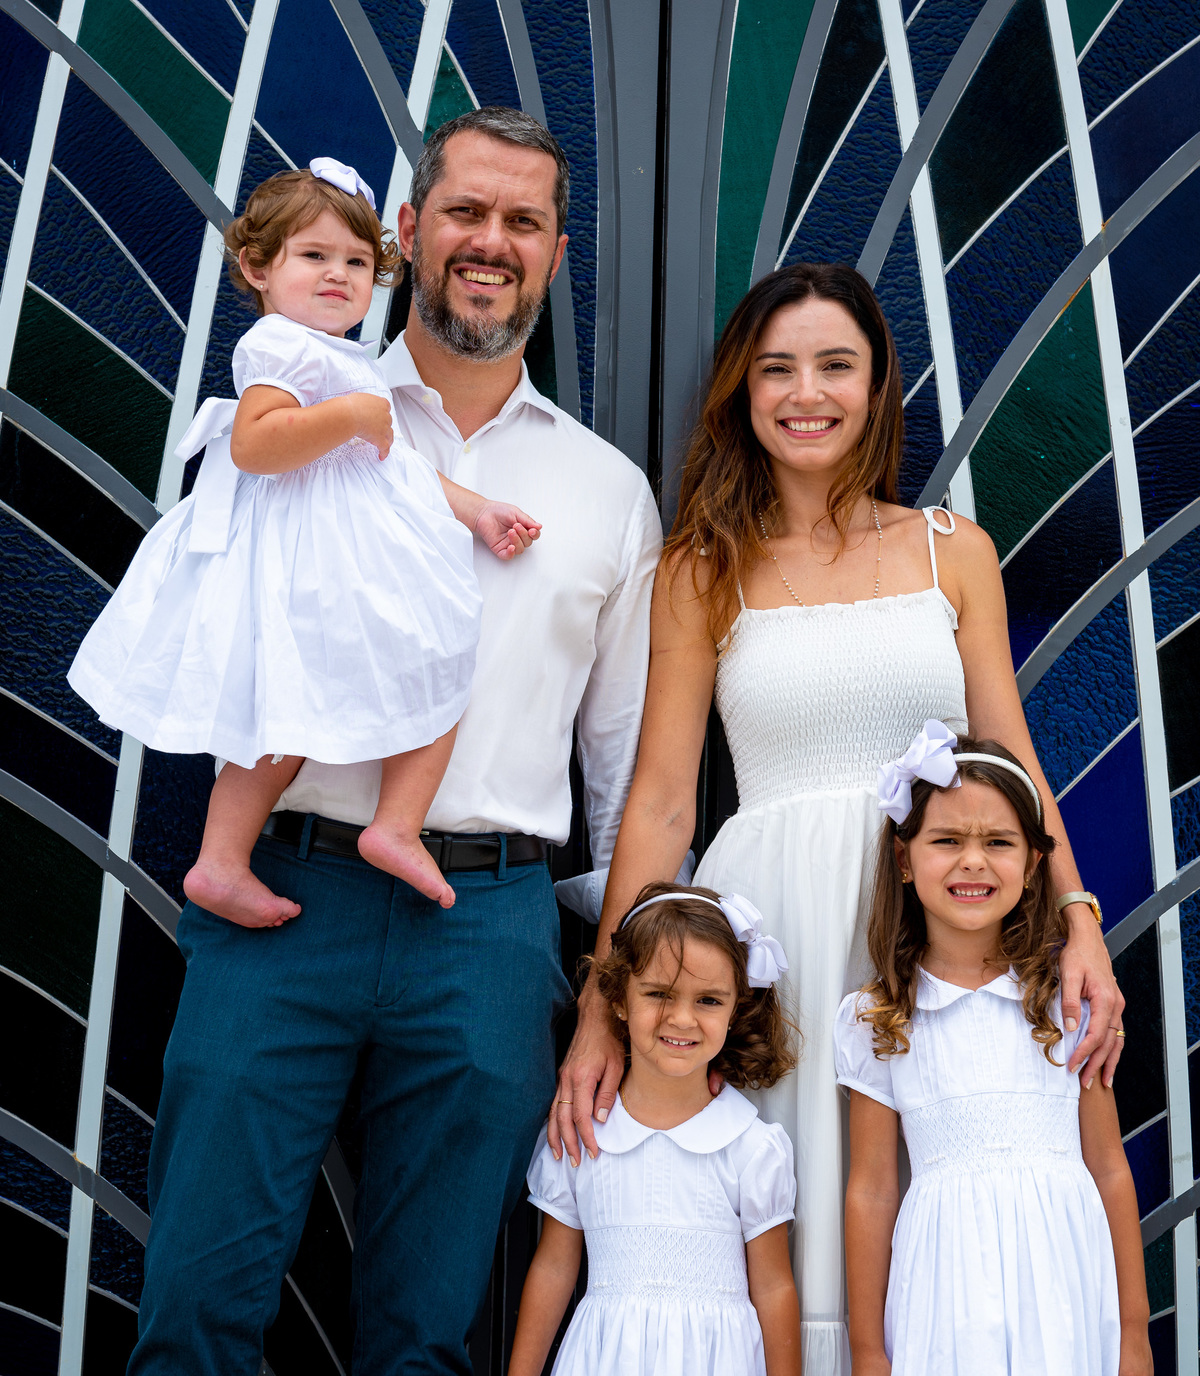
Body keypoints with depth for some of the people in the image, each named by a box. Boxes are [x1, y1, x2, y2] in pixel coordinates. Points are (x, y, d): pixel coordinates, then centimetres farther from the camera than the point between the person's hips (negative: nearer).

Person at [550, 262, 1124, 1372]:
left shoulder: (954, 551, 9)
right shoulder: (703, 571, 5)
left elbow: (1009, 763, 7)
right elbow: (660, 801, 1)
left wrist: (1079, 921, -8)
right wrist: (603, 1007, -5)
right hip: (771, 914, -1)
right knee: (782, 1224, 3)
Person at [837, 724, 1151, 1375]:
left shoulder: (1066, 998, 2)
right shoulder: (874, 1020, 0)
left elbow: (1109, 1169, 4)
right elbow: (871, 1192, 2)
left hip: (1063, 1279, 1)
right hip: (946, 1288, 0)